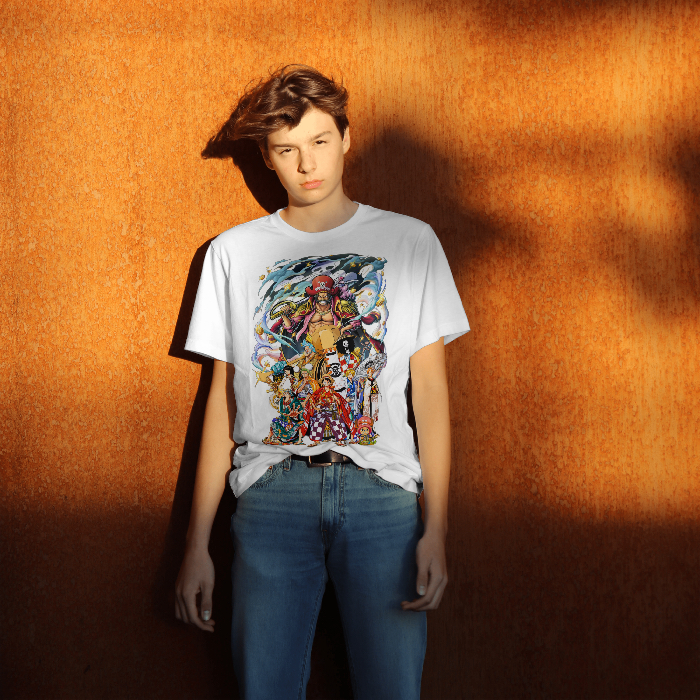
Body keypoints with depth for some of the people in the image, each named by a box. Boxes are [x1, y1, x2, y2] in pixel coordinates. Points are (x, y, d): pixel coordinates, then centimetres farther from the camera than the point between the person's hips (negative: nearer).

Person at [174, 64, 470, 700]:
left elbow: (431, 387, 5)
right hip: (272, 490, 1)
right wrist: (197, 543, 6)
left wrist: (436, 528, -4)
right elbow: (223, 397, 11)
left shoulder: (411, 242, 9)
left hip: (382, 488, 0)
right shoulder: (233, 252, 12)